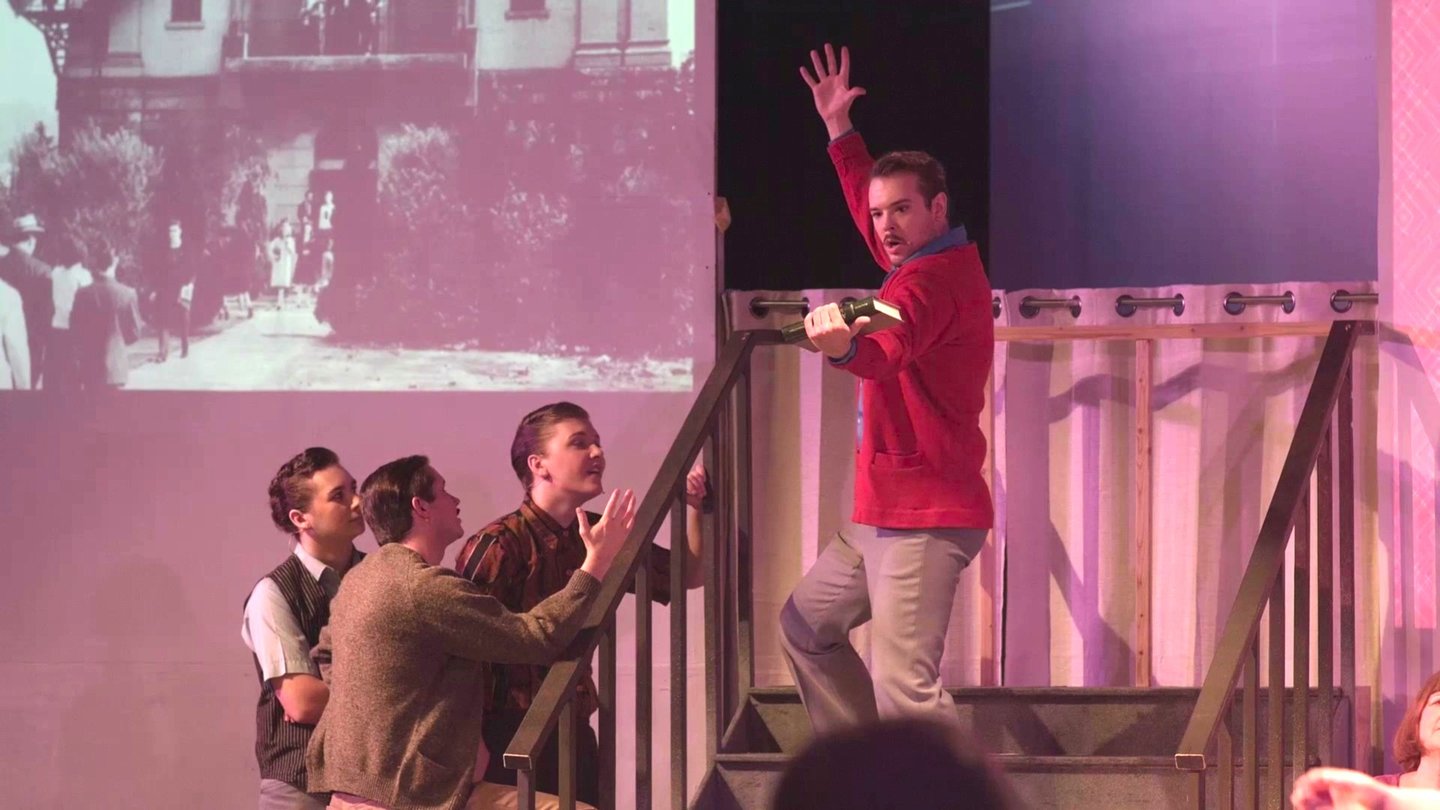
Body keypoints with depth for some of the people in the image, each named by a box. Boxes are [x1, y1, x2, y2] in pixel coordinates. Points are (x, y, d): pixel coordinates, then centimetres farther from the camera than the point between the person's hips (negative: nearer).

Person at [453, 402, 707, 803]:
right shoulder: (499, 545, -16)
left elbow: (689, 575, 18)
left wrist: (693, 505, 1)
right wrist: (477, 750, -22)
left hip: (575, 733, 8)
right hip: (514, 739, -8)